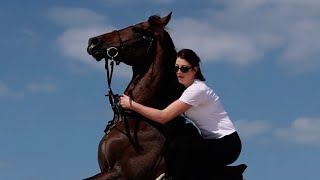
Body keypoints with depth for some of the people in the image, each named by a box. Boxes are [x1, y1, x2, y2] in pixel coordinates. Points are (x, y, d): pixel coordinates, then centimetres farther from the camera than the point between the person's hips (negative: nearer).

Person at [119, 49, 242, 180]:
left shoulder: (197, 89, -20)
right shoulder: (188, 89, 9)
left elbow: (162, 117, -23)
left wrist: (132, 104, -17)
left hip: (227, 144, -9)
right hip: (212, 141, 9)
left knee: (180, 144, -28)